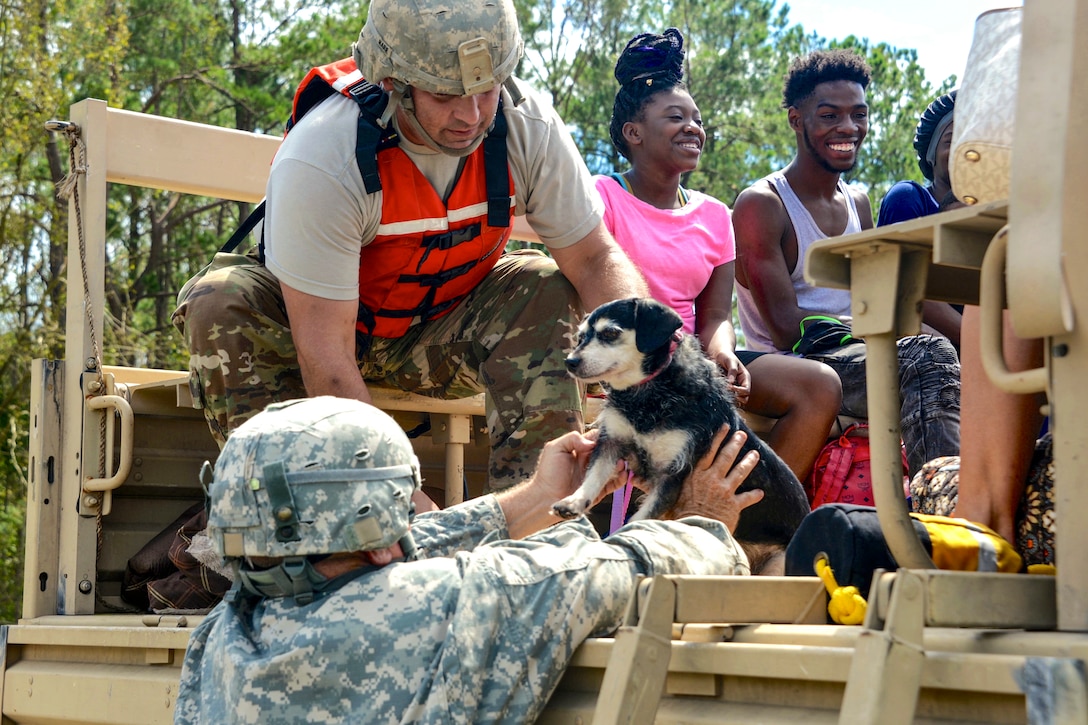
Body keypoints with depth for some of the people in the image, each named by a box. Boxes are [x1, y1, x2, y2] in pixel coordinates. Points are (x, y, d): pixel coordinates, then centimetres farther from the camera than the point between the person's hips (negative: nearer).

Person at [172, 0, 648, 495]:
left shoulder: (528, 125, -22)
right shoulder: (317, 158, -34)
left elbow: (596, 258, -13)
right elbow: (326, 353, -35)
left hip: (440, 335, 4)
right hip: (325, 323, -3)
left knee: (552, 290, -22)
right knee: (221, 304, -32)